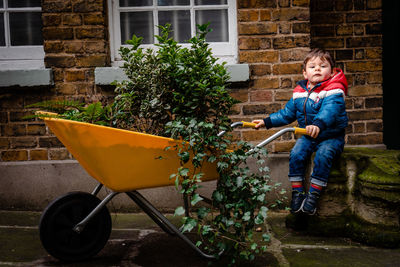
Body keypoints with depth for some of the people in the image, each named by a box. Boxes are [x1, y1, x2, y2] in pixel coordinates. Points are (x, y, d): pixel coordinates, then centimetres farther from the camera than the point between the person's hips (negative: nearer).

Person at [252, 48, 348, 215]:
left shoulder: (334, 90, -15)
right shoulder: (299, 92, 4)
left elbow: (329, 110, -35)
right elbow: (287, 113, 14)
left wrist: (319, 124, -55)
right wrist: (267, 122, 6)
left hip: (331, 137, -4)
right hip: (308, 136, 5)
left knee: (323, 156, -29)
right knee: (296, 154, -19)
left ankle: (313, 195, -17)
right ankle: (297, 192, -7)